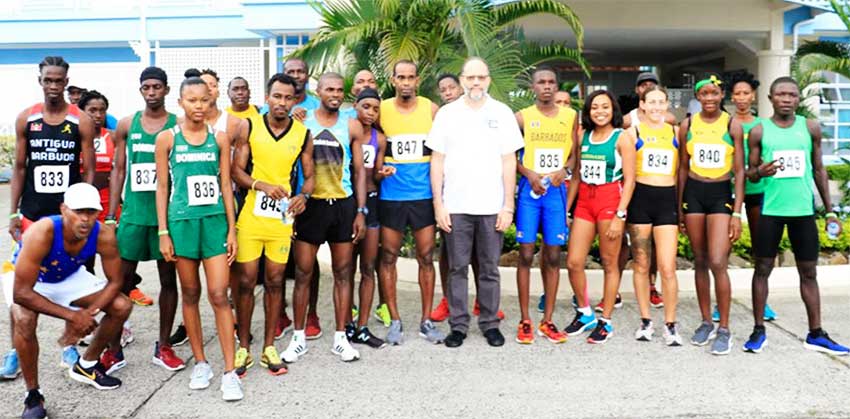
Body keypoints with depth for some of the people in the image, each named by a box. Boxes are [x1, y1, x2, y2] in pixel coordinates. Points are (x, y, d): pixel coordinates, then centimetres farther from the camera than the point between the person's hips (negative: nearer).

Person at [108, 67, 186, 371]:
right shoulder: (126, 125, 7)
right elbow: (118, 170, 9)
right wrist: (111, 214, 4)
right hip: (133, 213, 2)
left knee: (168, 278, 7)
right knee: (123, 280, 4)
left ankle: (164, 345, 17)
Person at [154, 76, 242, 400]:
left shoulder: (219, 138, 4)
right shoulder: (167, 138, 2)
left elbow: (225, 185, 6)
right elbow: (162, 187, 3)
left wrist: (232, 230, 2)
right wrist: (163, 232, -1)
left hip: (215, 220, 0)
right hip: (182, 221, 0)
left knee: (219, 295, -4)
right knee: (190, 294, 9)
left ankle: (229, 372, 0)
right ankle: (201, 363, 23)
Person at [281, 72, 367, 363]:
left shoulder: (352, 126, 6)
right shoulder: (302, 123, 1)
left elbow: (359, 170, 7)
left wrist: (361, 211, 1)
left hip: (343, 205, 2)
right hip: (311, 204, -1)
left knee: (342, 273, 7)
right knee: (303, 274, 2)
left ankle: (340, 338, 17)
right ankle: (299, 337, 15)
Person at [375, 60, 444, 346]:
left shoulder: (431, 109, 3)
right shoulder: (381, 110, 2)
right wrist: (378, 170, -12)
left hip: (424, 195, 0)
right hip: (390, 195, 0)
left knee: (425, 257, 4)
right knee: (388, 257, 3)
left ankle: (426, 320, 16)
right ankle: (395, 320, 15)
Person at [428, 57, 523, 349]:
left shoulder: (502, 113, 4)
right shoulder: (447, 113, 4)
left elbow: (509, 161, 3)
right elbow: (437, 161, 4)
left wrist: (508, 205, -2)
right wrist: (438, 204, -2)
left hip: (491, 206, 0)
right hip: (455, 206, 0)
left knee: (489, 269, 7)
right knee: (457, 268, 6)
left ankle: (490, 322, 19)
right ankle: (458, 324, 16)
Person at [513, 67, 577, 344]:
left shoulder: (570, 116, 8)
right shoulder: (522, 117, 1)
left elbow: (575, 153, 12)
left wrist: (563, 169, -8)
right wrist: (530, 174, -11)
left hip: (556, 189, 2)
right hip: (529, 188, -2)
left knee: (553, 256, 4)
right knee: (526, 255, -2)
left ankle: (547, 321, 13)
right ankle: (525, 321, 7)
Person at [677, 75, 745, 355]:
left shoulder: (733, 125, -1)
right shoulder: (687, 125, 5)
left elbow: (739, 172, -2)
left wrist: (737, 212, -8)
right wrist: (679, 208, 10)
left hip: (721, 194, -3)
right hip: (693, 193, 3)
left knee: (718, 262, -12)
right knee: (700, 262, 8)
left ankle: (724, 329, 0)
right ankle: (706, 322, 21)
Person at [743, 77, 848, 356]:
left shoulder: (810, 128, 5)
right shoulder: (759, 131, 1)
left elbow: (819, 170, 11)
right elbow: (750, 173, 5)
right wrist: (760, 171, -19)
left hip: (803, 209, 2)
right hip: (770, 209, -1)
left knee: (809, 272, 7)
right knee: (762, 269, 3)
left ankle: (816, 335, 16)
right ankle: (759, 330, 13)